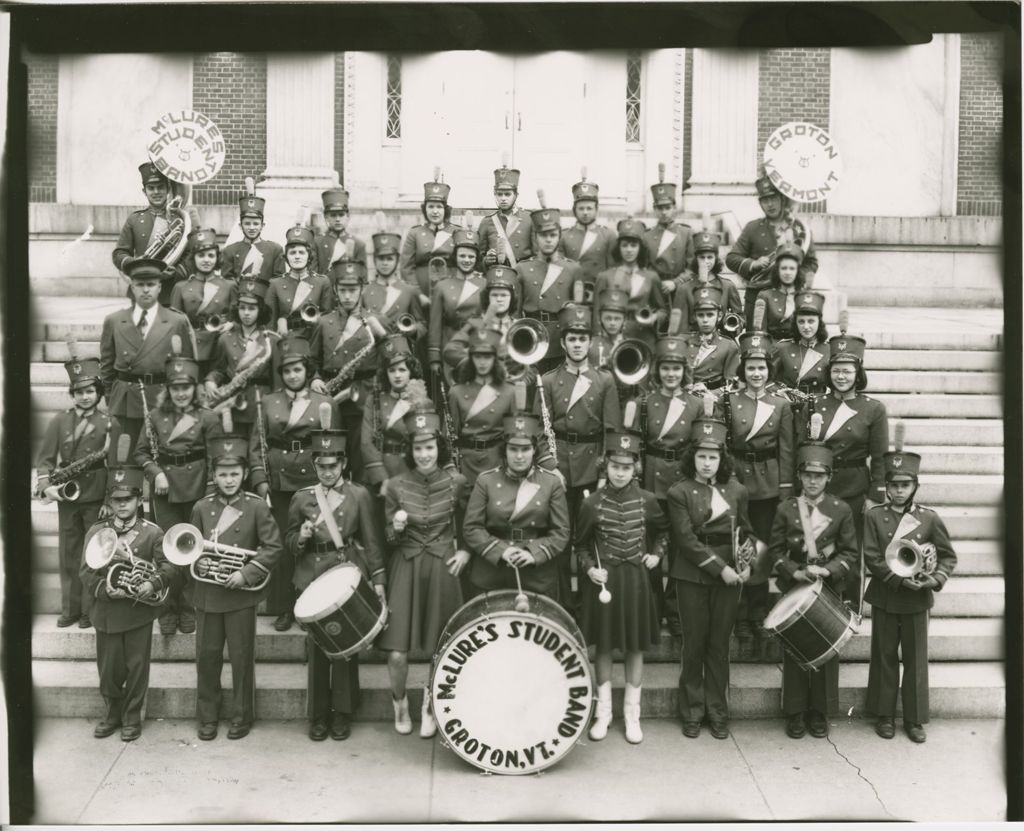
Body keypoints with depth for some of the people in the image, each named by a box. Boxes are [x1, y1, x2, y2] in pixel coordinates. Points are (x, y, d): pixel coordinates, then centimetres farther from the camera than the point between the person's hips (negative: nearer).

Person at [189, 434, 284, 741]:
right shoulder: (201, 508, 5)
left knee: (241, 657, 5)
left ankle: (241, 717, 20)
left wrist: (247, 574, -17)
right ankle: (207, 717, 24)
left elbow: (274, 547, -8)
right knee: (207, 655, 9)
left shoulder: (256, 506, -4)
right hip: (206, 593, 3)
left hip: (241, 594, -3)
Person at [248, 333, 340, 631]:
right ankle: (284, 609, 13)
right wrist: (259, 479, -4)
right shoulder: (268, 403, 8)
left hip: (314, 482, -1)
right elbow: (256, 444, 6)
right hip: (278, 482, 1)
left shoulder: (326, 403, 6)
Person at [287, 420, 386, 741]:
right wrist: (301, 537, -10)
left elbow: (372, 542, 2)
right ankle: (318, 714, 16)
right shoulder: (301, 498, 5)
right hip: (313, 577, 1)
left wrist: (377, 580, -3)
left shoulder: (359, 495, 1)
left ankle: (343, 713, 15)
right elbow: (289, 542, 12)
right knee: (316, 647, 4)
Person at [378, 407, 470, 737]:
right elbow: (388, 540, 4)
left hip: (443, 568, 0)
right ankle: (399, 702, 23)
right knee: (397, 654, -7)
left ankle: (429, 706, 34)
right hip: (406, 568, 0)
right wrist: (396, 528, -16)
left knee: (440, 650, 8)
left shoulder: (456, 482, -3)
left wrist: (465, 551, 0)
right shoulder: (396, 486, -3)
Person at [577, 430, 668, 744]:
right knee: (604, 646, 8)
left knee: (635, 647, 8)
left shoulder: (647, 500, -4)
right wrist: (590, 568, -9)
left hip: (636, 579, 1)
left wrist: (656, 555, 3)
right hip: (604, 580, -1)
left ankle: (632, 714, 20)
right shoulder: (592, 503, -7)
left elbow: (663, 530, 16)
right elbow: (580, 544, 5)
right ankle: (603, 712, 21)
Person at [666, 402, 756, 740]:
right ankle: (692, 713, 17)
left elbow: (746, 531, 12)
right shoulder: (679, 492, -5)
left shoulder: (736, 491, 6)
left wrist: (746, 562, -7)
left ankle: (718, 713, 19)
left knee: (720, 644, 8)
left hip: (729, 576, 2)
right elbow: (687, 540, -10)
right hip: (692, 576, -2)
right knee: (694, 643, 5)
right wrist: (719, 568, -16)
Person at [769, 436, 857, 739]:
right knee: (794, 651, 5)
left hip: (829, 589, 0)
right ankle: (795, 713, 17)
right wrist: (794, 571, -14)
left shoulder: (841, 510, -1)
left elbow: (850, 552, 0)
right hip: (793, 589, 0)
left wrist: (828, 569, -16)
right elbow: (776, 549, 1)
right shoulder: (785, 509, -1)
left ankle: (820, 713, 20)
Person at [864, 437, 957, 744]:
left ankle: (914, 719, 20)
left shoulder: (929, 518, -2)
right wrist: (900, 580, -20)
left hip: (916, 600, 1)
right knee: (884, 657, 9)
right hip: (885, 597, 0)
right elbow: (872, 558, -10)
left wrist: (937, 578, -15)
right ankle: (885, 715, 22)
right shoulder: (874, 516, -4)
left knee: (916, 659, 8)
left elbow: (948, 555, 3)